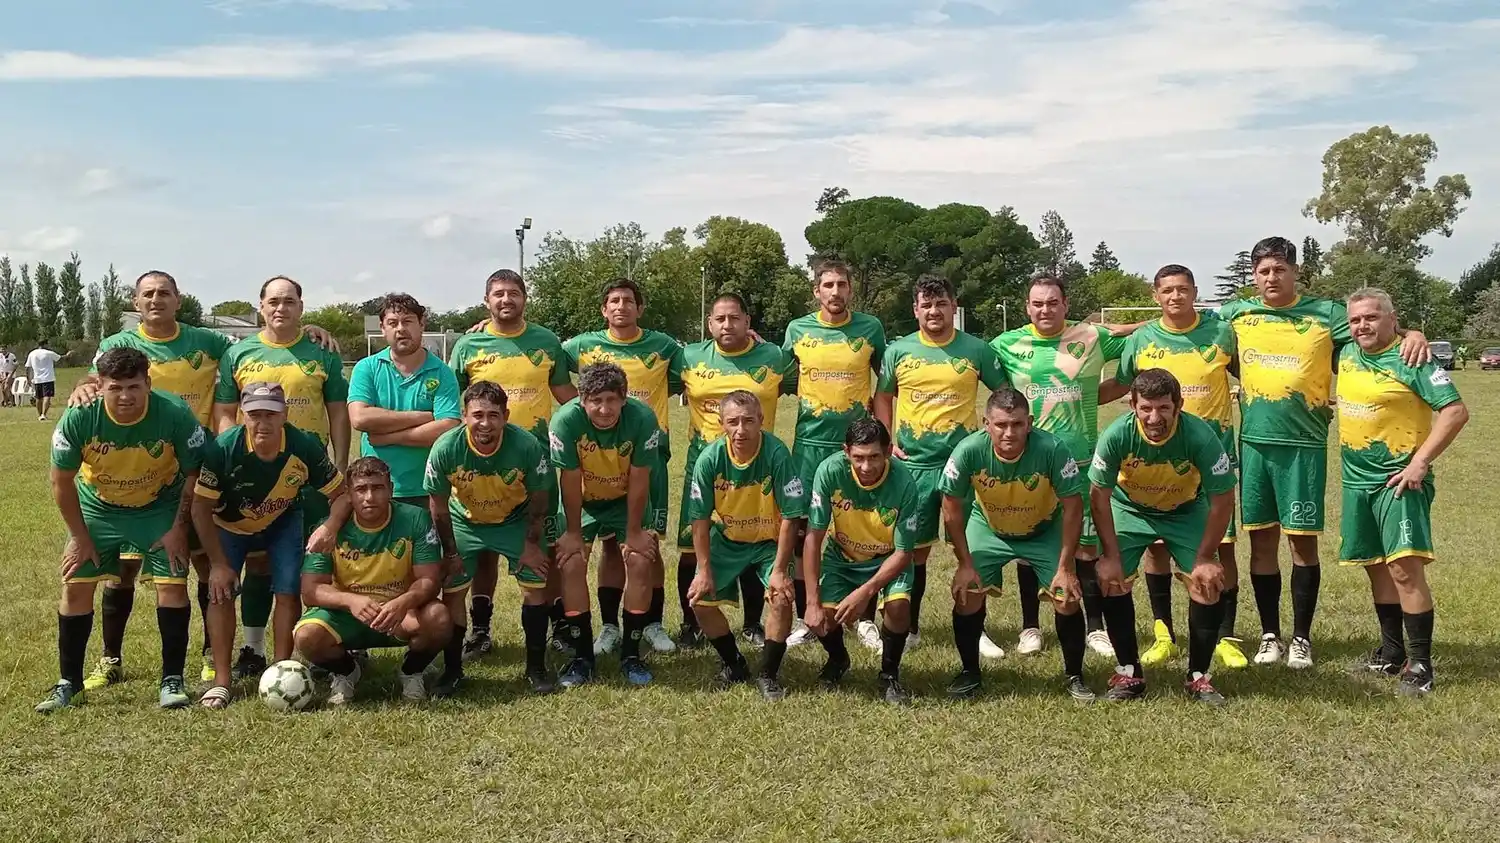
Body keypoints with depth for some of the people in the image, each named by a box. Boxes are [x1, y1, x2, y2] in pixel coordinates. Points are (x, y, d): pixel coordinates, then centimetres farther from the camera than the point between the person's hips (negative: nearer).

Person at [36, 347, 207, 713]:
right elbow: (62, 480, -11)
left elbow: (193, 474, -12)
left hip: (160, 508, -1)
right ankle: (69, 683, 12)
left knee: (172, 583, -10)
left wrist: (178, 528, -12)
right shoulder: (79, 418, -25)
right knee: (76, 585, -3)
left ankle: (172, 680, 3)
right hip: (97, 508, 1)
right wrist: (80, 536, -7)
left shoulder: (175, 414, -26)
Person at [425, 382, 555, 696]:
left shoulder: (527, 446, -31)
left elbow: (539, 498, -14)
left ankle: (536, 667, 10)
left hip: (515, 520, 0)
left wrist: (532, 544, -9)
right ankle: (452, 668, 14)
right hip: (464, 521, 0)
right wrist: (450, 552, -8)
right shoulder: (445, 449, -30)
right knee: (452, 590, -3)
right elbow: (438, 505, -14)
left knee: (535, 585, -5)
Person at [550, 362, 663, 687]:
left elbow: (638, 481, -22)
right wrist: (573, 532, -14)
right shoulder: (566, 420, -32)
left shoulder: (642, 419, -31)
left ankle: (631, 654, 3)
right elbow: (570, 480, -22)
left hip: (626, 499, 0)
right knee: (572, 564, -12)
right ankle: (582, 656, 1)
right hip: (581, 500, 0)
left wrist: (634, 531, -14)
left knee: (640, 561, -12)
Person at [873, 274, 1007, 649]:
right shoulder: (898, 350, 4)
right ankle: (910, 627, 20)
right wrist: (887, 441, 2)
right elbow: (883, 397, 14)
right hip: (914, 462, 1)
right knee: (915, 548, 7)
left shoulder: (976, 349, 1)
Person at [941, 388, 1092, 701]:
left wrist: (1066, 567, -19)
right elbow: (952, 507, -17)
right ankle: (970, 672, 13)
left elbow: (1072, 508, -22)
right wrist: (965, 563, -14)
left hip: (1045, 530, -1)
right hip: (988, 528, 1)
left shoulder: (1054, 449, -34)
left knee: (1067, 597, -9)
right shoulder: (969, 451, -31)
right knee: (966, 593, -10)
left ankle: (1074, 675, 15)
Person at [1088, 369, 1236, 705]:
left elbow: (1222, 500, -20)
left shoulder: (1201, 437, -32)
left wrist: (1205, 559, -16)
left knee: (1208, 582, -12)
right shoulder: (1117, 435, -31)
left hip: (1187, 511, 0)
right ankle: (1129, 673, 3)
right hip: (1129, 508, 0)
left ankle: (1199, 677, 5)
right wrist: (1110, 556, -16)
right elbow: (1098, 495, -18)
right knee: (1111, 581, -13)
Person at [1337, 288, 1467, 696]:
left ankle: (1420, 663, -7)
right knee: (1377, 567, 14)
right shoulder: (1347, 355, 8)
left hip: (1399, 480, -7)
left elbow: (1456, 411, -17)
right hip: (1357, 480, 7)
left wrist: (1421, 462, -20)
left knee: (1405, 567, -15)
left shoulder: (1410, 360, -12)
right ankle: (1392, 651, 27)